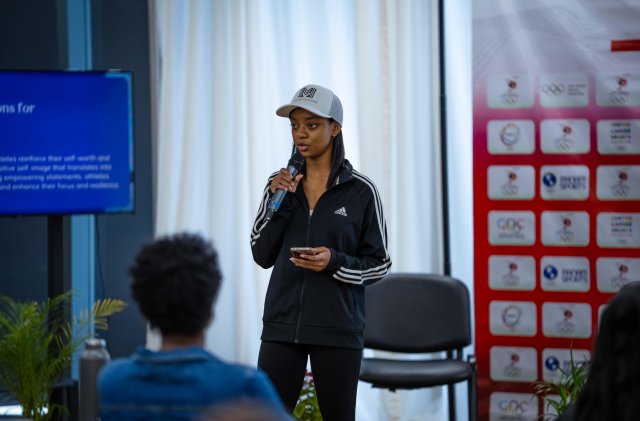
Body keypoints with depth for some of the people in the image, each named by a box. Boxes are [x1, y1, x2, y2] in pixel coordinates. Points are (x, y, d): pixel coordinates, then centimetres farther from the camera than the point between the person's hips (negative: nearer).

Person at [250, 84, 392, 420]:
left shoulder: (361, 191, -3)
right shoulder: (280, 183, 6)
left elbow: (379, 264, 0)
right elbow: (262, 256, 3)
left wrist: (335, 262, -18)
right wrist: (278, 202, -8)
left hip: (338, 328, -2)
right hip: (282, 323, 2)